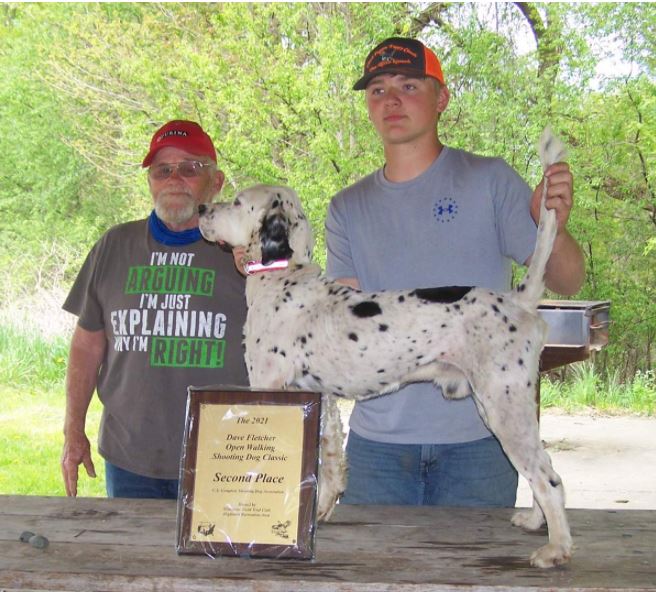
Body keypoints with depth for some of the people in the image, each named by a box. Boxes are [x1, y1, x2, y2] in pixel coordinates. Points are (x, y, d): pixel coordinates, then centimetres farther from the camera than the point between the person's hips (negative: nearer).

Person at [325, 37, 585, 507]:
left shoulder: (490, 180, 1)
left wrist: (555, 228, -25)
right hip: (378, 437, 3)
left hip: (479, 436, -2)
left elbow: (567, 283, -5)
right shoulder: (348, 208, 11)